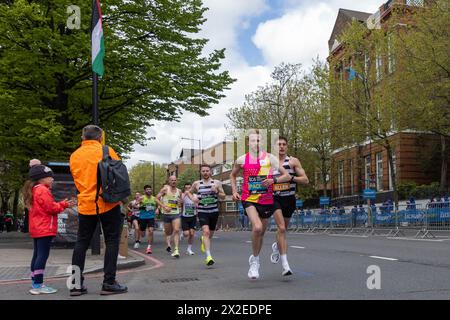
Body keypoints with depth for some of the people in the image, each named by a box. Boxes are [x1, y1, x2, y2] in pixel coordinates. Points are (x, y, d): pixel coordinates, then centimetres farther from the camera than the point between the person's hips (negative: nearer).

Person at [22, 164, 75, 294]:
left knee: (37, 255, 13)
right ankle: (38, 285, -11)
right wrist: (64, 204, -3)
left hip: (37, 229, 11)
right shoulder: (42, 190, -13)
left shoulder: (35, 190, 20)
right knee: (43, 255, -10)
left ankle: (35, 283, 19)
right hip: (45, 229, -11)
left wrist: (62, 204, 12)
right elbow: (51, 207, -17)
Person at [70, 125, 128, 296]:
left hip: (86, 204, 4)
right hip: (108, 203, -4)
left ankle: (76, 284, 10)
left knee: (81, 242, 11)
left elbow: (77, 180, 14)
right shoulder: (106, 151, -5)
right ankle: (109, 283, 3)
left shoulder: (74, 156, 7)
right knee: (112, 242, 4)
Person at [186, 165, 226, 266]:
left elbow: (223, 197, 6)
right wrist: (192, 198, -1)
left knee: (210, 234, 16)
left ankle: (203, 241, 52)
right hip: (202, 212, -2)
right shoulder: (196, 184, 4)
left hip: (214, 211, 2)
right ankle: (208, 256, -28)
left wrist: (217, 192, -14)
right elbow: (189, 192, 20)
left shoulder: (217, 183, 3)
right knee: (206, 232, -21)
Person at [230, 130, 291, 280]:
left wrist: (274, 180, -20)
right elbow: (233, 175, 19)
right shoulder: (242, 160, 0)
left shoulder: (270, 158, -2)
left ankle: (254, 258, 41)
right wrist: (234, 191, 7)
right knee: (257, 227, -25)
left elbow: (287, 176, -2)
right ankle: (255, 261, -4)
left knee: (261, 232, 15)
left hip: (267, 200, 2)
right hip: (249, 199, -2)